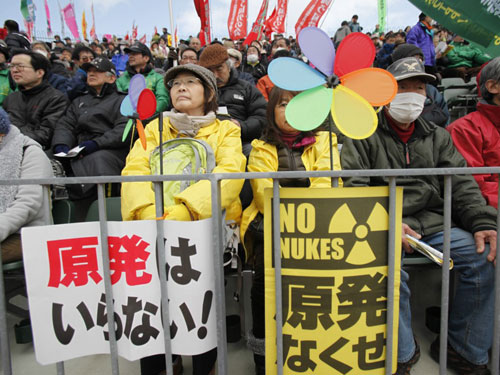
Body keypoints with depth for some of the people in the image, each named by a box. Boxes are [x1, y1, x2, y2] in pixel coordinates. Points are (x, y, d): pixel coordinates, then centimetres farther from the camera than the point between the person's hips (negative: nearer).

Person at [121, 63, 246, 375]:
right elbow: (134, 171, 3)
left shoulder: (226, 130, 12)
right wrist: (150, 213, -18)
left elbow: (229, 173, -7)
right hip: (157, 225, 2)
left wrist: (183, 211, -22)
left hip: (210, 221, -2)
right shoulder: (155, 129, 19)